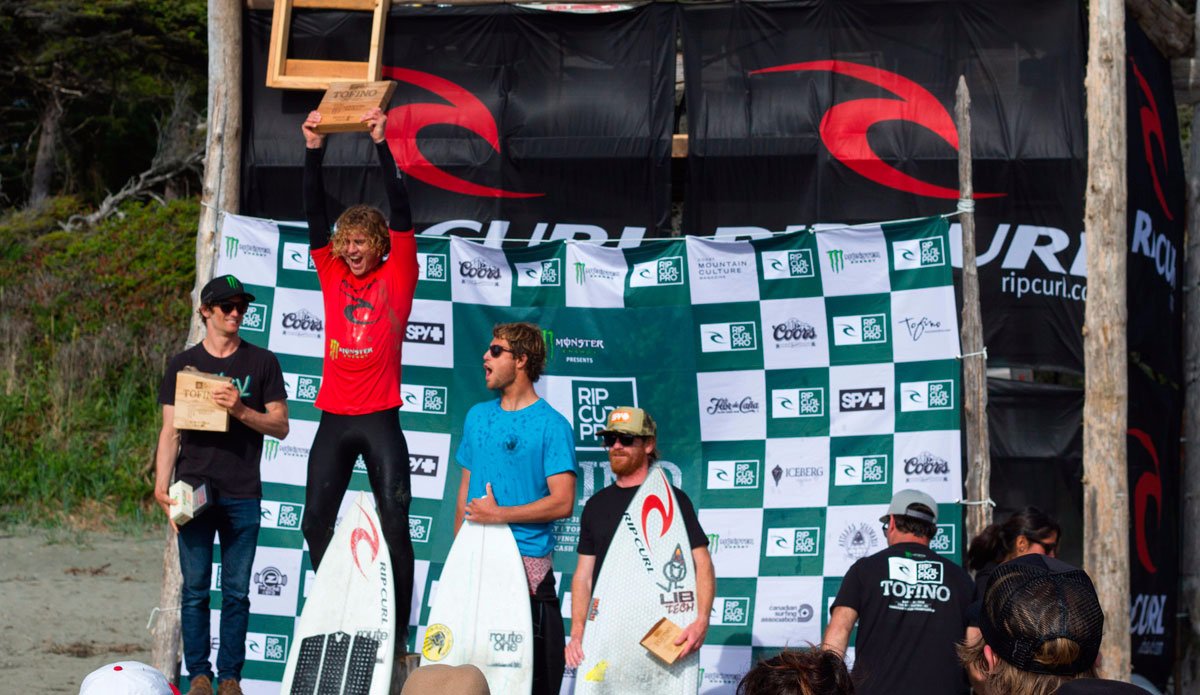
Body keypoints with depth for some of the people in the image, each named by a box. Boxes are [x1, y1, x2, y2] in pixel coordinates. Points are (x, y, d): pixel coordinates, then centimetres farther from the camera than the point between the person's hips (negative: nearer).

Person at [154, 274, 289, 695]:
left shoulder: (262, 363, 8)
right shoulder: (183, 365, 10)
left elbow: (280, 425, 5)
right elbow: (170, 431, 7)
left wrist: (240, 410, -13)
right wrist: (161, 487, -4)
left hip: (242, 494, 0)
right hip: (194, 489, 0)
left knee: (237, 592, 1)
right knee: (195, 589, 0)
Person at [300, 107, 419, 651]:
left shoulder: (397, 277, 2)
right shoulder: (333, 275, 10)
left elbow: (400, 210, -7)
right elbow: (315, 214, 4)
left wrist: (381, 144, -13)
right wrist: (313, 151, -5)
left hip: (380, 418, -4)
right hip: (334, 419, 4)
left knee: (394, 525, -5)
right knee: (316, 524, 3)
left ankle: (398, 635, -3)